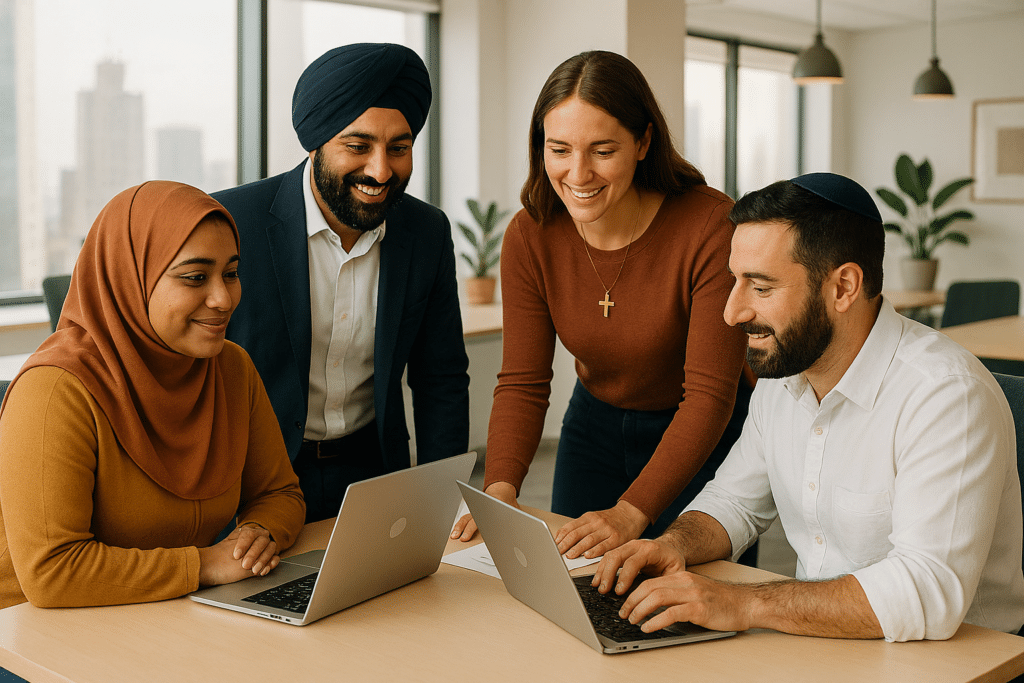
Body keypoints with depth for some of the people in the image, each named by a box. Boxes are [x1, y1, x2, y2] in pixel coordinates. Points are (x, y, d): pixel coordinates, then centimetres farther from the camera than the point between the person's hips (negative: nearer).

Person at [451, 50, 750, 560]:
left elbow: (709, 393, -27)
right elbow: (522, 383, -13)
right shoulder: (529, 237, -15)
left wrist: (632, 511, -37)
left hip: (706, 439, -3)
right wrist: (500, 488, -31)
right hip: (594, 427, 4)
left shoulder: (710, 226, -27)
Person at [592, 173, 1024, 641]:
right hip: (815, 638, 6)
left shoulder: (948, 396, -24)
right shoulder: (782, 372, 3)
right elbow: (735, 500, 15)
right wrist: (674, 544, -7)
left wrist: (742, 604, -34)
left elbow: (931, 594, -32)